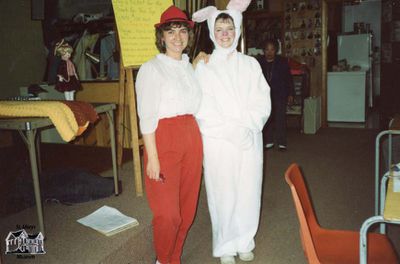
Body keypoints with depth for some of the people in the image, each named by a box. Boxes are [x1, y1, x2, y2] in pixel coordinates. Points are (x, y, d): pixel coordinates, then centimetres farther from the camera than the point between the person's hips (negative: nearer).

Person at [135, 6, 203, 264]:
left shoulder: (190, 67, 14)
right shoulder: (151, 68, -6)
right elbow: (147, 116, -11)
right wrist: (152, 158, -14)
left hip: (192, 140, 6)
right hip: (164, 141, -6)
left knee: (187, 209, 11)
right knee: (168, 213, -2)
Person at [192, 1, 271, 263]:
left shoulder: (250, 64, 8)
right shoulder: (204, 67, 1)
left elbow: (262, 103, 3)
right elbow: (204, 110, -5)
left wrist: (247, 127, -13)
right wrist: (232, 131, -13)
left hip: (251, 140, 2)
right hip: (219, 141, -2)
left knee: (248, 192, 6)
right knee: (223, 195, 2)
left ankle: (244, 241, 27)